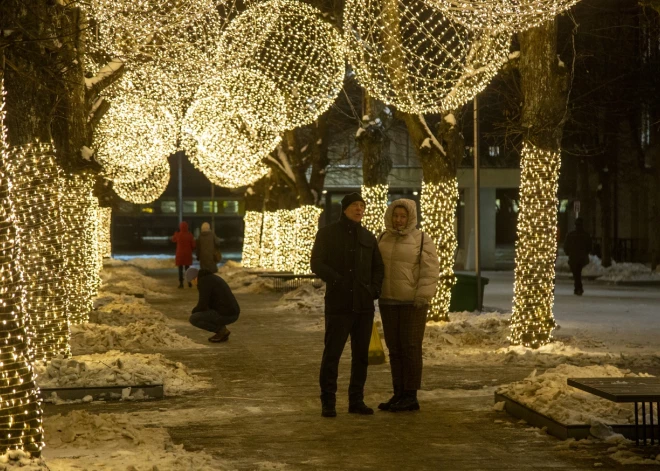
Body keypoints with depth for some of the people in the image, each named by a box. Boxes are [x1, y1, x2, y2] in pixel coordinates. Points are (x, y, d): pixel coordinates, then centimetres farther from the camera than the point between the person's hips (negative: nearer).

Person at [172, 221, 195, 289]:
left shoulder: (177, 235, -11)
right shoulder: (190, 235, -11)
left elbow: (173, 240, 12)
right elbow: (193, 245, -7)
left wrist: (177, 232, 11)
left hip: (180, 254, -1)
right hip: (188, 254, 1)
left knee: (180, 269, 5)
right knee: (187, 268, 14)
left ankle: (181, 283, 1)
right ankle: (189, 282, 13)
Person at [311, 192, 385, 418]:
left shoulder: (368, 237, 13)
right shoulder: (327, 234, 1)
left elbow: (378, 267, 16)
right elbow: (317, 264, -7)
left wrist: (375, 289, -2)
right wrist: (339, 282, -16)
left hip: (364, 305, 4)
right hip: (338, 304, -4)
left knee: (361, 355, 7)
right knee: (332, 353, -5)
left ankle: (356, 400, 14)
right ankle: (328, 402, 1)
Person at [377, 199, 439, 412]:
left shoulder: (422, 240, -8)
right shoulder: (383, 239, 9)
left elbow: (429, 270, -13)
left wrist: (423, 297, -20)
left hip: (412, 302, -6)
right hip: (389, 301, 6)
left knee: (411, 348, -4)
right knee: (395, 349, 8)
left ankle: (411, 397, 1)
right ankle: (399, 395, 14)